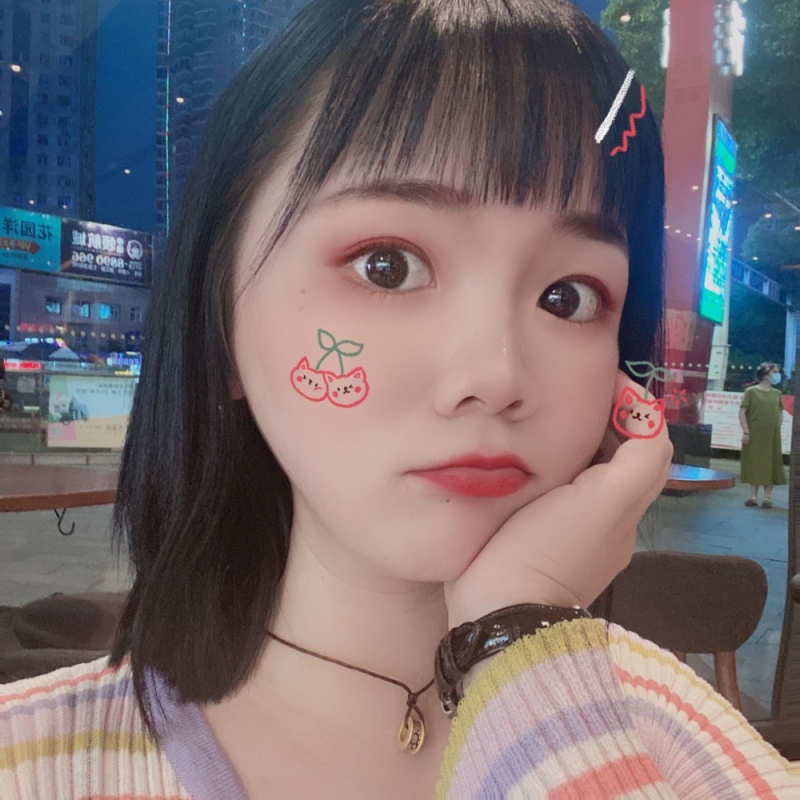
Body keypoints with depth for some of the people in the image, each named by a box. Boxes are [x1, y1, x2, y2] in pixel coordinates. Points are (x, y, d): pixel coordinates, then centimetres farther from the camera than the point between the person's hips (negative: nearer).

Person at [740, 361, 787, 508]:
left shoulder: (777, 393, 9)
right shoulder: (751, 391, -4)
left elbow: (780, 413, 19)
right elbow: (742, 411, -6)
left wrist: (777, 428, 7)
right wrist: (745, 431, -12)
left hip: (772, 436, 3)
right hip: (754, 435, -3)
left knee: (770, 464, 3)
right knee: (753, 463, 3)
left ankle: (767, 497, 10)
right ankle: (753, 496, 11)